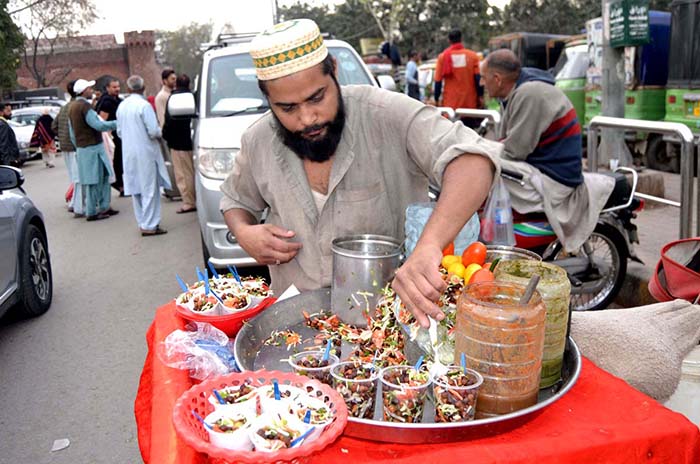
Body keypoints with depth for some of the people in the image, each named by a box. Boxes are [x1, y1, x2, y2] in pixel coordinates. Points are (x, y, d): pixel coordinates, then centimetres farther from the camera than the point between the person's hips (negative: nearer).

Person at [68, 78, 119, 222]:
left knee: (104, 176, 13)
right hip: (92, 147, -9)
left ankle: (104, 206, 15)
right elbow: (98, 125, -21)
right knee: (93, 180, -3)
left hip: (81, 147, 9)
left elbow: (72, 133, 19)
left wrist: (78, 147, 24)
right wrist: (116, 123, -12)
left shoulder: (72, 108, 15)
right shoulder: (85, 106, -15)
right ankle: (92, 212, 1)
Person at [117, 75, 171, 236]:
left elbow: (119, 132, 14)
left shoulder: (121, 106, 8)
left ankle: (142, 223, 22)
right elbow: (153, 131, -18)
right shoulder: (144, 105, -14)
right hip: (145, 152, -7)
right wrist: (160, 133, 3)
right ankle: (150, 225, -3)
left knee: (135, 189, 13)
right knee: (149, 189, -3)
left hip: (129, 153, 7)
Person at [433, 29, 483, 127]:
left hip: (450, 104, -1)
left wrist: (436, 100, 6)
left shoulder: (443, 57, -1)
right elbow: (478, 78, -2)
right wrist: (480, 96, 5)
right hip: (470, 103, 1)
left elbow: (438, 81, -1)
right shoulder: (472, 55, 1)